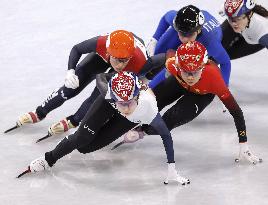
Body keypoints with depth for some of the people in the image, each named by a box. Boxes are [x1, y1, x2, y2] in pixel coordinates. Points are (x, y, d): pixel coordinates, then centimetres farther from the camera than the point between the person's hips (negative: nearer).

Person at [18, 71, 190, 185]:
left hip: (132, 121, -1)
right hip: (109, 104, 1)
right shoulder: (107, 90, -42)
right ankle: (49, 159, 11)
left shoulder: (149, 108, -46)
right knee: (82, 137, -13)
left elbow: (166, 135, -33)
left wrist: (172, 169, -34)